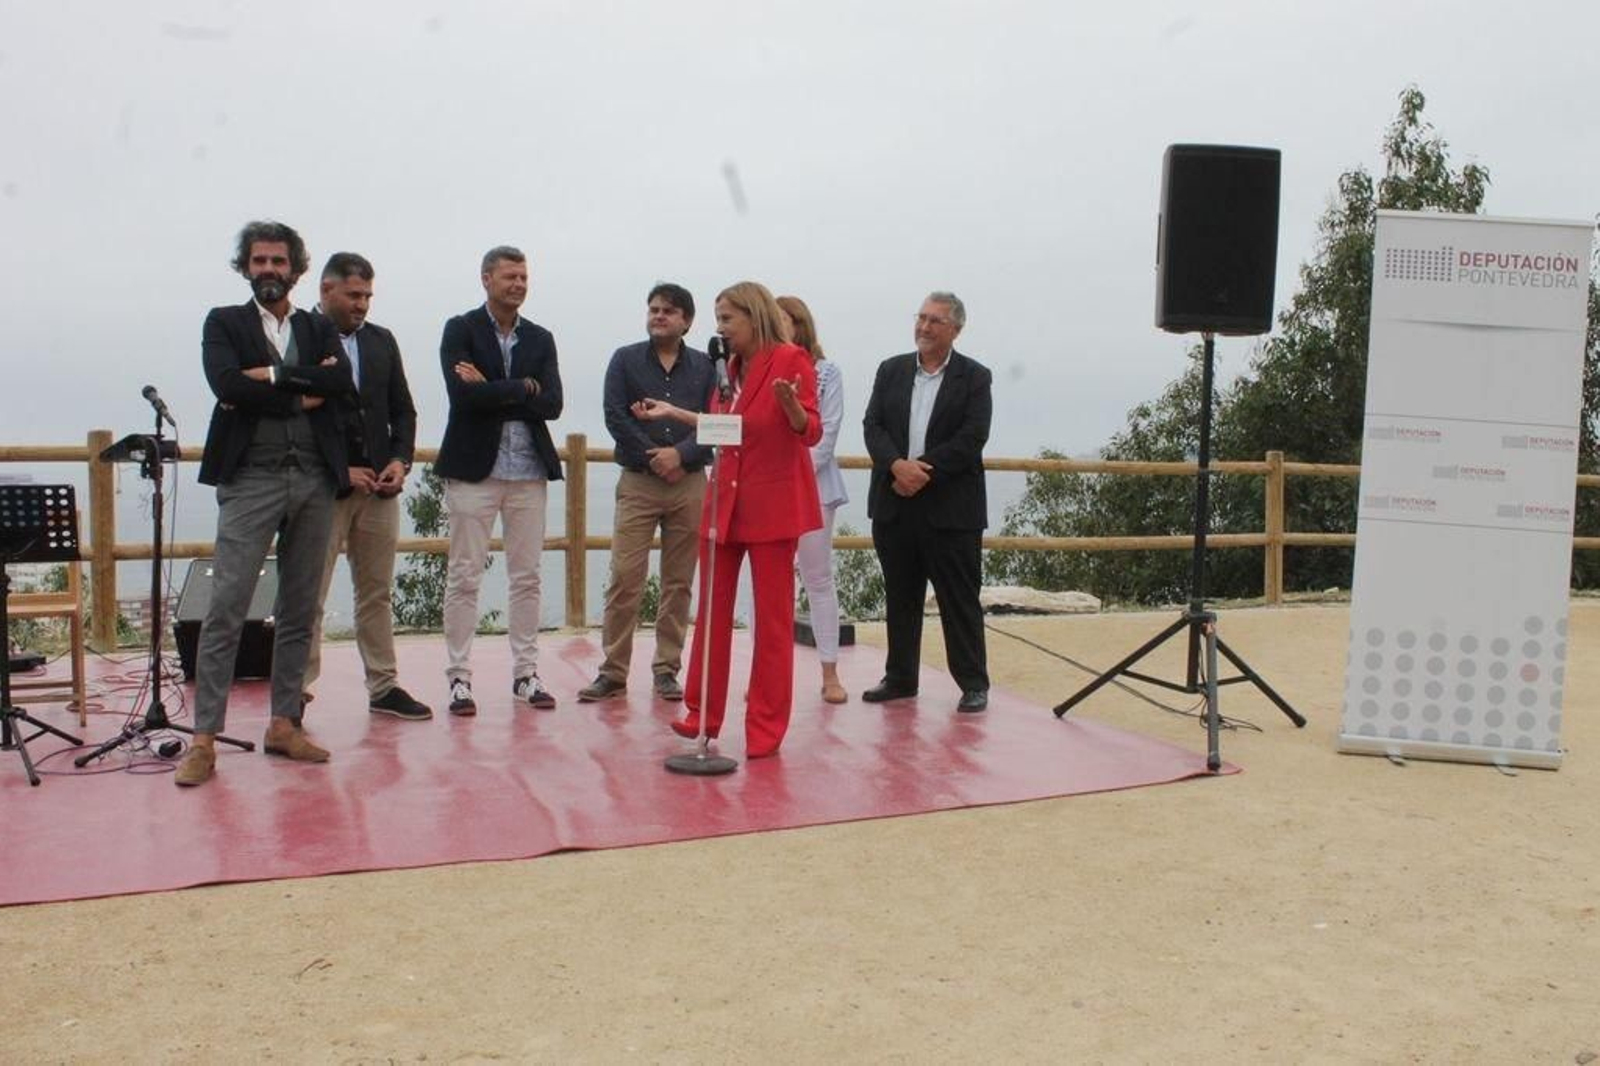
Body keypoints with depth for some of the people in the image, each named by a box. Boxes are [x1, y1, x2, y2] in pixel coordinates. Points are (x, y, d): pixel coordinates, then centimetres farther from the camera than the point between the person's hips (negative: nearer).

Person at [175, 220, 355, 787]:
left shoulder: (320, 329, 16)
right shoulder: (224, 323, 8)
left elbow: (342, 382, -4)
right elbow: (228, 385, -11)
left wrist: (272, 374, -10)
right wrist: (303, 394, -8)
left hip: (314, 482, 4)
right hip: (251, 480, -3)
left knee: (299, 612, 8)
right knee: (225, 611, -8)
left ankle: (284, 724, 17)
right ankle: (204, 739, -3)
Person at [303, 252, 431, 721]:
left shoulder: (382, 341, 13)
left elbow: (403, 409, 16)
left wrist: (400, 459, -1)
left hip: (378, 487, 6)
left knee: (377, 593, 11)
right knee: (308, 597, -1)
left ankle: (383, 687, 18)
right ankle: (297, 691, 7)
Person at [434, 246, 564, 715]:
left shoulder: (540, 339, 11)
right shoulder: (461, 330, 1)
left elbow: (552, 404, -2)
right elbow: (463, 395, -15)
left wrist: (493, 392, -9)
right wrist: (522, 387, -10)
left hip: (528, 470, 4)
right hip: (474, 467, -4)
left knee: (526, 576, 7)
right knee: (464, 576, 0)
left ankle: (525, 673, 15)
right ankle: (459, 677, 6)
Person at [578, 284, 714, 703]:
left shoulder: (705, 366, 9)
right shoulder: (625, 360, 7)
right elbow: (615, 416, -2)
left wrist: (680, 454, -14)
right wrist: (653, 459, -9)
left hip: (690, 483, 1)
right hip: (637, 482, -1)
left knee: (679, 581, 5)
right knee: (624, 578, -7)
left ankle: (667, 669, 13)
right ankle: (613, 672, -1)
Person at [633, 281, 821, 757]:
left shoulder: (791, 360, -9)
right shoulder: (729, 367, 11)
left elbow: (810, 432, -11)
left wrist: (790, 405, -31)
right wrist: (672, 412, 21)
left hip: (772, 504, -7)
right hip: (725, 501, 7)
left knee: (773, 618, 0)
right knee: (712, 611, 10)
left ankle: (766, 728, 9)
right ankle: (703, 716, 21)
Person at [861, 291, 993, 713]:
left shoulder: (974, 377, 0)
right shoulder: (892, 370, 11)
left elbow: (971, 438, -10)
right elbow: (873, 425, 2)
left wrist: (924, 471, -16)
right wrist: (897, 465, -16)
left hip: (951, 507, -4)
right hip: (894, 503, 4)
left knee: (959, 598, 1)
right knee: (900, 596, 11)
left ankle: (973, 682, 10)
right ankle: (900, 678, 21)